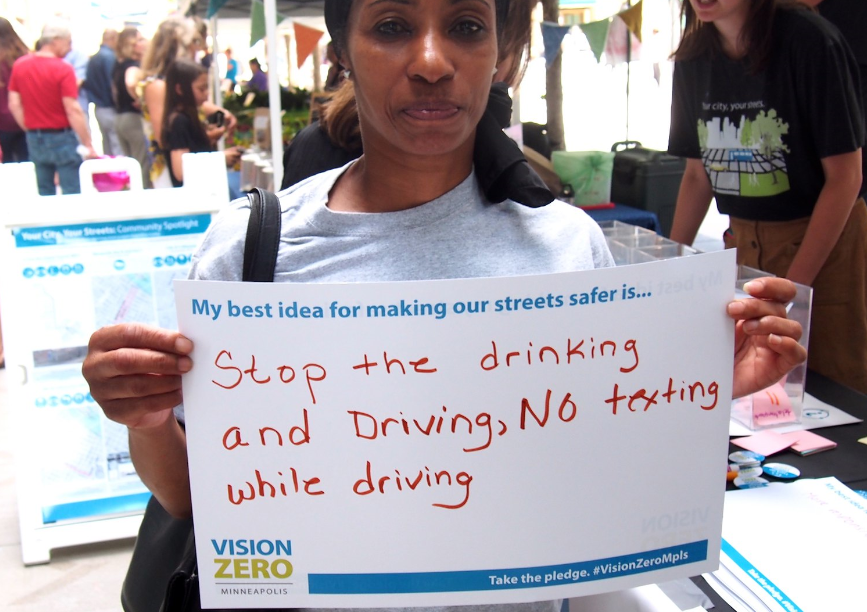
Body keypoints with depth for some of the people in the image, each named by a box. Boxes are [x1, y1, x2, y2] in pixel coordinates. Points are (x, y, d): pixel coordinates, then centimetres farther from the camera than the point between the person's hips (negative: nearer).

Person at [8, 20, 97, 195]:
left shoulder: (19, 64, 5)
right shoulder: (63, 69, -14)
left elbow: (14, 105, 6)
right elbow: (73, 110, -18)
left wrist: (31, 130, 16)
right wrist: (88, 145, -15)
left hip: (34, 140, 6)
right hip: (61, 138, -6)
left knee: (45, 194, 14)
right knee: (72, 195, 0)